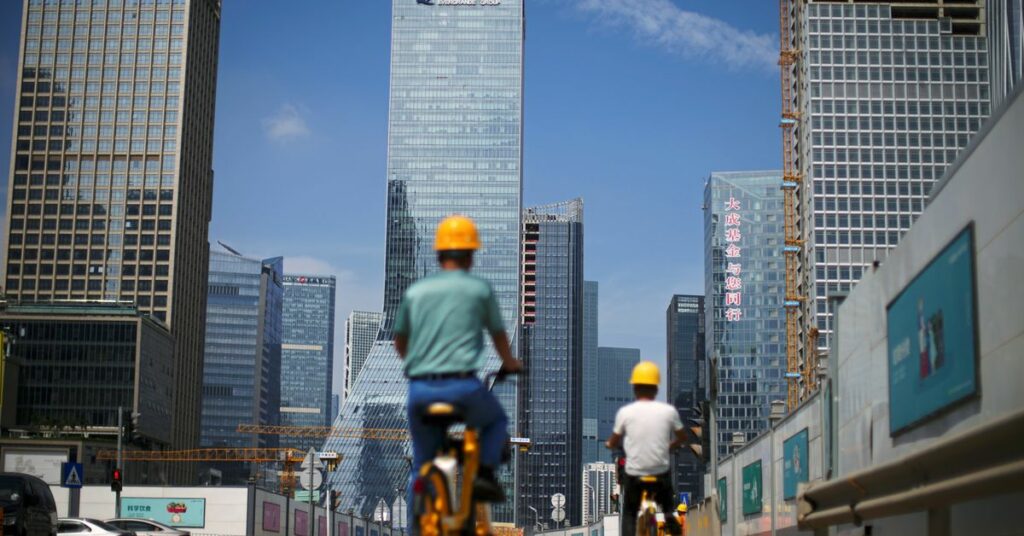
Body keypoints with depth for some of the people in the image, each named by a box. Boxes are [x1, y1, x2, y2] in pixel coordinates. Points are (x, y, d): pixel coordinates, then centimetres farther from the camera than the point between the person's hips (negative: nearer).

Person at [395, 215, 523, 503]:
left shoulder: (415, 290, 11)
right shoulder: (479, 288, 4)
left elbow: (399, 341, 21)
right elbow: (499, 335, 17)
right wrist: (510, 363, 38)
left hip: (419, 389, 3)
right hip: (463, 387, -2)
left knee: (421, 465, 17)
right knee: (496, 422, 27)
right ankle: (485, 471, 4)